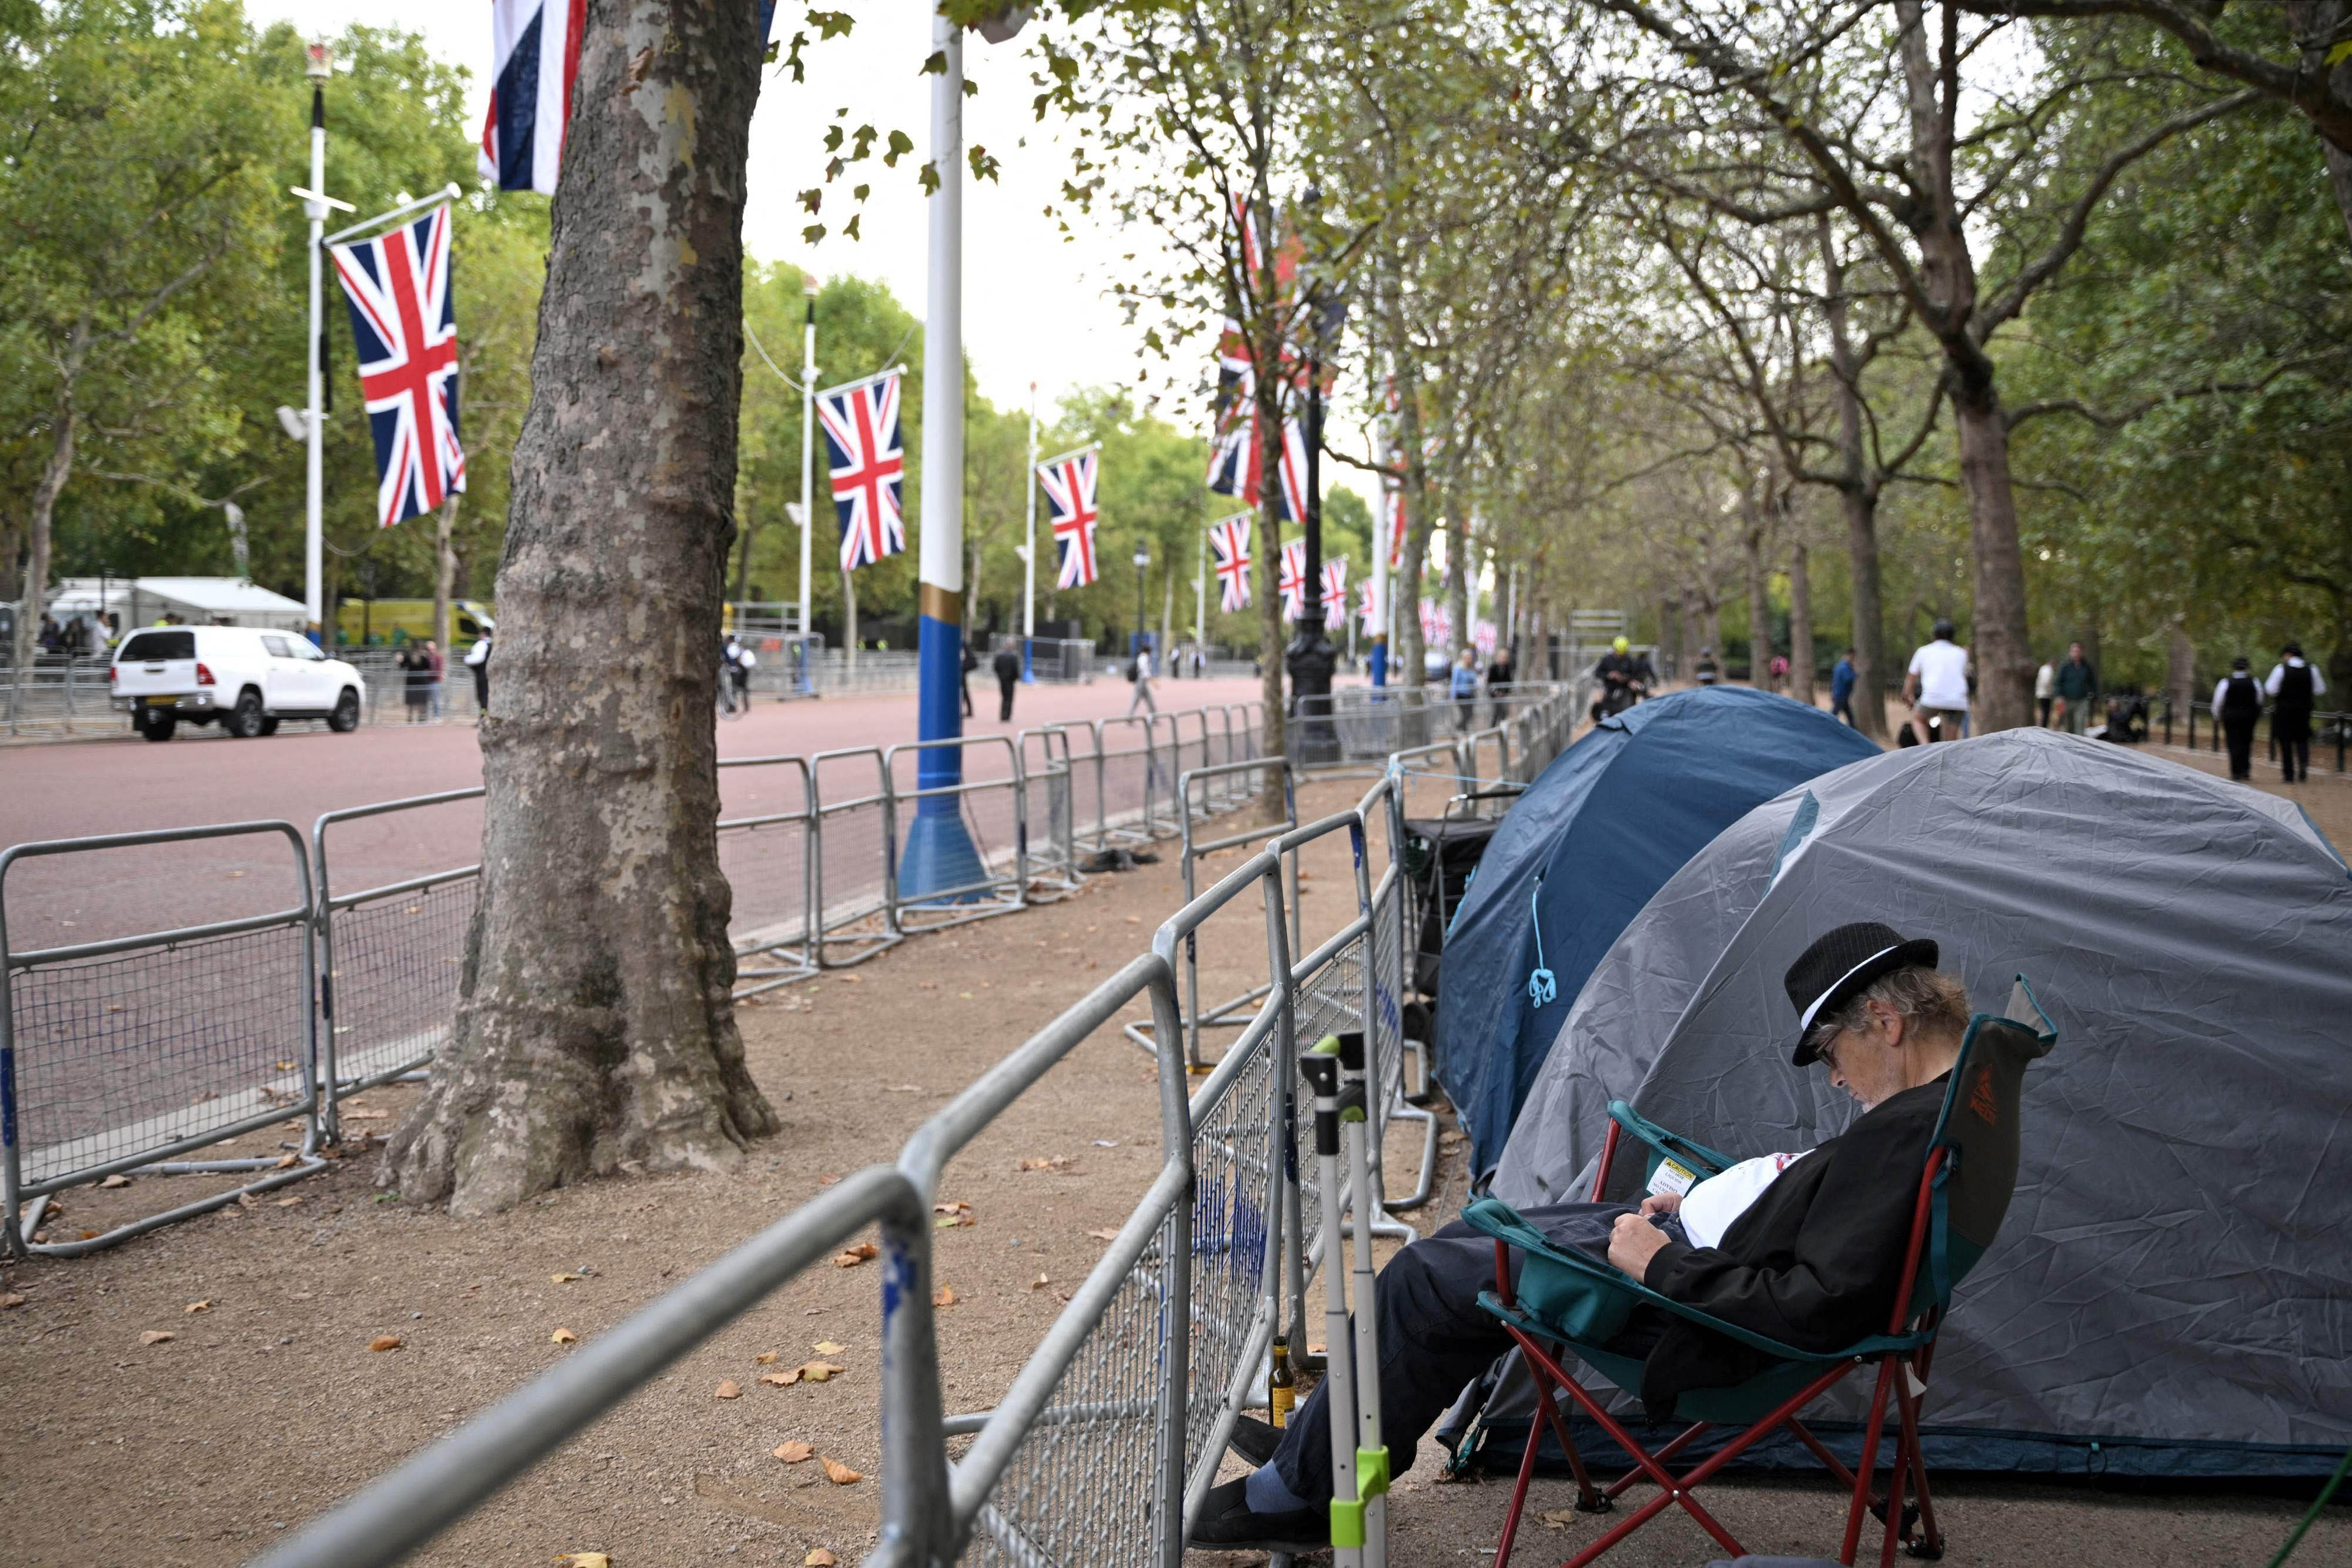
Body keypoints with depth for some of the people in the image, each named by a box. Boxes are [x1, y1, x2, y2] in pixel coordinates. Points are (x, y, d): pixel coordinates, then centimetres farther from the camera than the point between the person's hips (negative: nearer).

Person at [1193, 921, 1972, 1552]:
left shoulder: (1903, 1134, -28)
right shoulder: (1956, 1093, 5)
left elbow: (1822, 1308, -32)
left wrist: (1665, 1267, -22)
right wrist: (1705, 1202, 11)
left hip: (1695, 1295, -11)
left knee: (1425, 1282, -4)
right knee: (1474, 1233, 19)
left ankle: (1297, 1490, 14)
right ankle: (1314, 1443, 29)